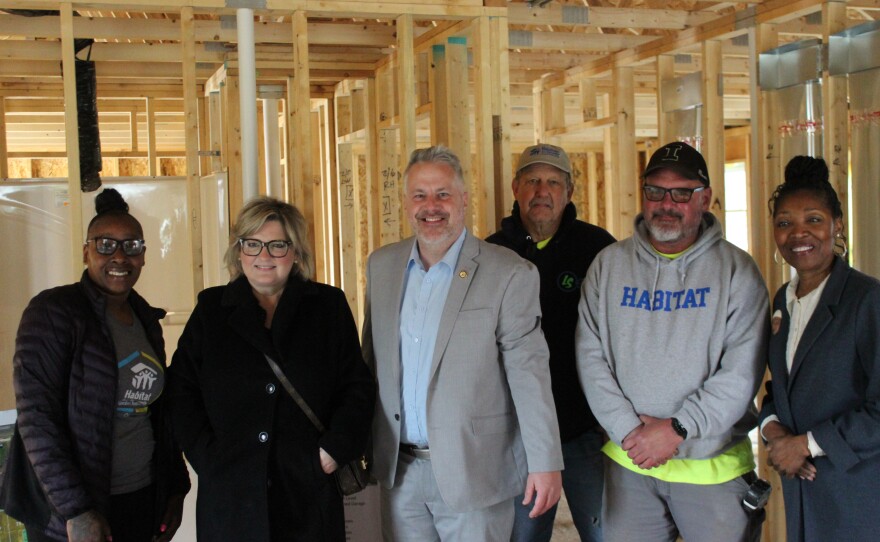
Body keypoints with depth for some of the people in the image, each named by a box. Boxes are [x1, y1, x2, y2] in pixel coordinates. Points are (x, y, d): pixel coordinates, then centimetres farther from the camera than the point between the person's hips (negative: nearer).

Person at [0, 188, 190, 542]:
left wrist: (176, 486, 11)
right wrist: (75, 510, -19)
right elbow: (36, 417, -16)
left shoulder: (146, 319, 8)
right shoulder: (53, 312, -11)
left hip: (144, 500, 6)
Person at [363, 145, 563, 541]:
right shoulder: (381, 265, 6)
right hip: (398, 468, 5)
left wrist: (545, 462, -13)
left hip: (473, 470, -4)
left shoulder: (509, 275, -10)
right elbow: (372, 356, 13)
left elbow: (529, 373, -11)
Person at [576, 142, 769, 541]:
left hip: (715, 465, -2)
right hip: (627, 463, 2)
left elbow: (742, 371, -10)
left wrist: (677, 428, -15)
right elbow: (590, 355, -1)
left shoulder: (736, 270, -3)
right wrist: (627, 428, -10)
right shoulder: (609, 264, 4)